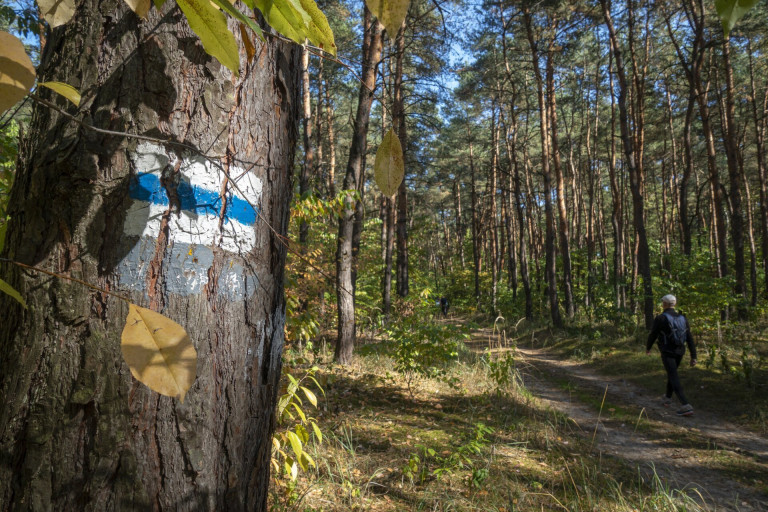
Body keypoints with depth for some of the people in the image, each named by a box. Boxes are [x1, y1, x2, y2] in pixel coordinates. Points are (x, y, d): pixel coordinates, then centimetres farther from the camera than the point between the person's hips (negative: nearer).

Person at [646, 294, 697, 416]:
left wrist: (648, 348, 13)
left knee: (674, 379, -6)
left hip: (667, 353, -6)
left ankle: (686, 405, -15)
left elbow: (653, 335, -5)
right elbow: (690, 338, 1)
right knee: (671, 373, 24)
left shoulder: (660, 318, -13)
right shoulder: (682, 318, 3)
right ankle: (667, 398, 38)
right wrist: (693, 356, 3)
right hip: (679, 352, 6)